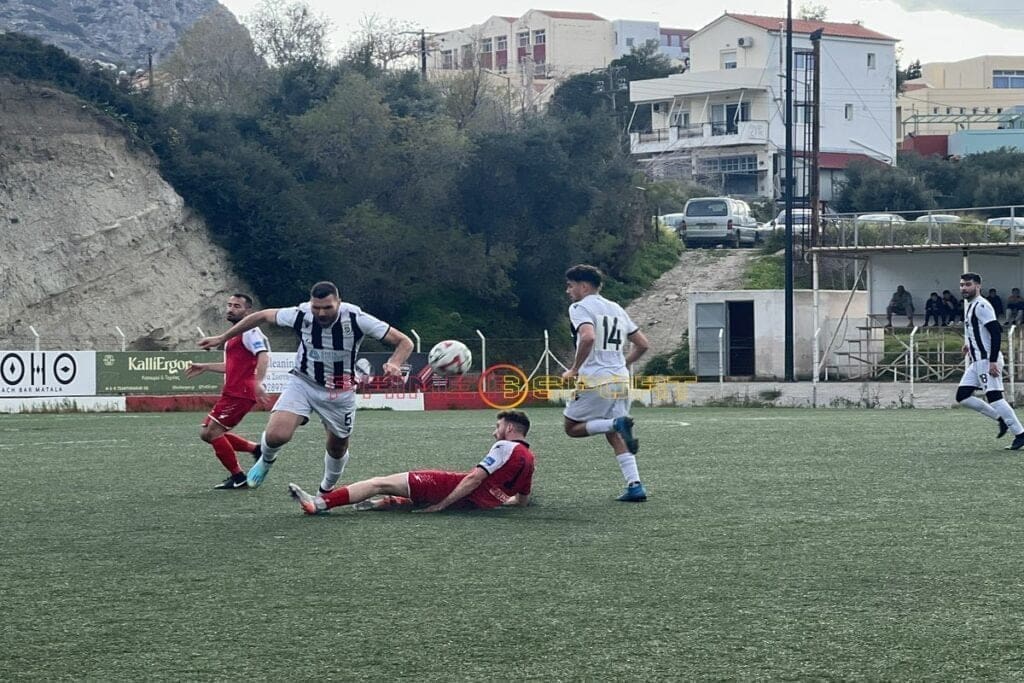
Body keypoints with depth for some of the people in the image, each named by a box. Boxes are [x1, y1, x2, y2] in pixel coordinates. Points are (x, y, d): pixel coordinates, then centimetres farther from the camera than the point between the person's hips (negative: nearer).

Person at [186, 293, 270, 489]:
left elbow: (263, 355, -25)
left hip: (240, 393, -10)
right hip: (231, 392, 10)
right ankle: (256, 449, 14)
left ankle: (237, 478, -3)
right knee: (206, 433, 10)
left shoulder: (248, 331, -10)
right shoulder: (235, 334, 22)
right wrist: (205, 367, 34)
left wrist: (258, 383, -39)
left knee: (213, 431, -12)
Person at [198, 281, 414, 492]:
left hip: (340, 393, 0)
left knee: (337, 448, 14)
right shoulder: (300, 315, -19)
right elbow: (261, 316, 0)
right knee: (276, 434, -22)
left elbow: (404, 342, -19)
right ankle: (266, 460, 14)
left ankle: (327, 490, 46)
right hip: (303, 382, 0)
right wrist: (222, 338, 5)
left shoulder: (356, 319, -23)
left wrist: (394, 364, -40)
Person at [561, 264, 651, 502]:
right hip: (621, 379, 7)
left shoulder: (580, 308, -4)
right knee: (615, 437, 15)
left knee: (572, 427, 9)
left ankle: (617, 423, -16)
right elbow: (643, 344, 19)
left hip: (594, 380, -7)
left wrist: (574, 369, -14)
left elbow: (588, 337, -24)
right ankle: (635, 485, -1)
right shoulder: (616, 309, 18)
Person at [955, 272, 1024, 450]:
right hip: (976, 361, 10)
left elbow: (996, 332, -22)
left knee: (994, 396, -13)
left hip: (987, 360, -10)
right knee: (962, 396, 6)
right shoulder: (971, 306, 16)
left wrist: (993, 361, -25)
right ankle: (1001, 418, 13)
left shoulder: (981, 306, -14)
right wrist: (970, 343, 23)